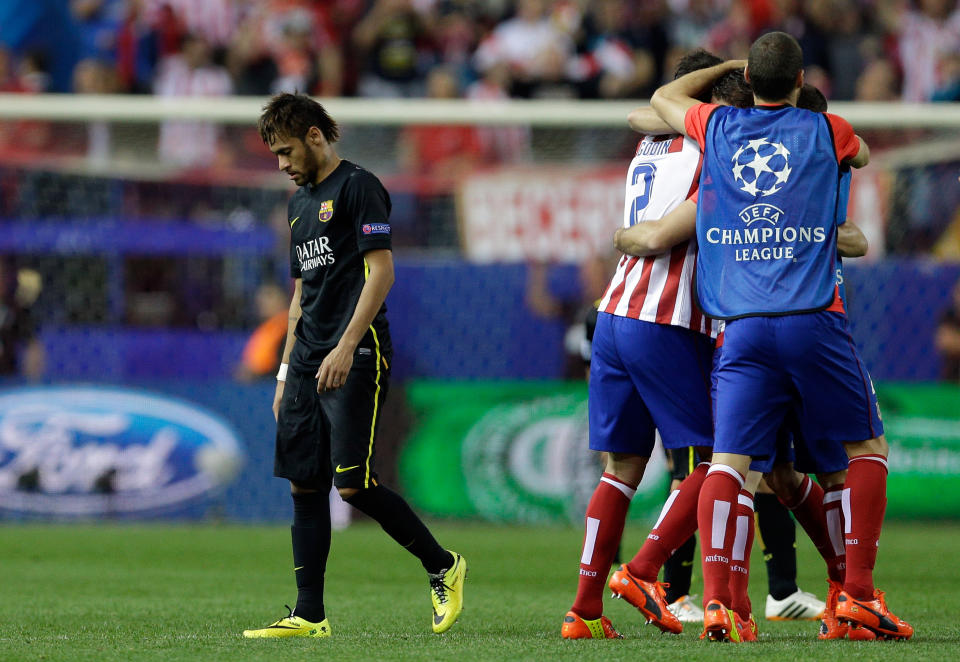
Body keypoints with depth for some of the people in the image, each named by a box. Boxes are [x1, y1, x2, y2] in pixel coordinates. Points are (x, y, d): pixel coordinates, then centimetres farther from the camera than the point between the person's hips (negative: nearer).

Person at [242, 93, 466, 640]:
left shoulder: (358, 186, -5)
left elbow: (381, 271, -13)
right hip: (309, 363, 9)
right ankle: (310, 616, 4)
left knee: (354, 484, -14)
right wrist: (286, 373, 21)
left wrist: (346, 347, -21)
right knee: (305, 486, 3)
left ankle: (443, 567, 3)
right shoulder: (301, 203, 21)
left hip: (355, 359, -9)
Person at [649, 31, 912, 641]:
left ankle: (716, 600, -19)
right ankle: (858, 592, 4)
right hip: (814, 318, -2)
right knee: (867, 448, 12)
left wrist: (730, 66, 43)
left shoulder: (717, 128, 10)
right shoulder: (826, 132, 6)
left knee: (728, 460, -4)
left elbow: (664, 97, 33)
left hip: (744, 327, 2)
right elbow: (862, 155, 32)